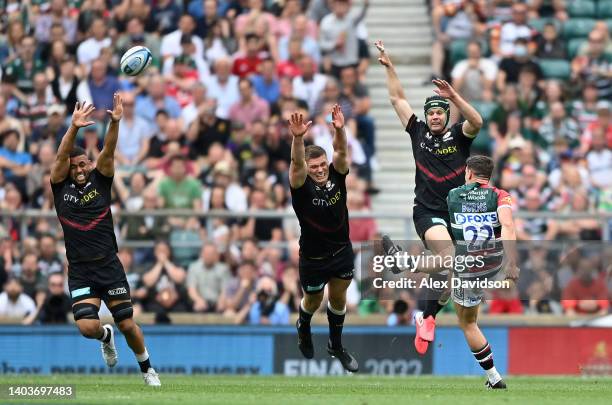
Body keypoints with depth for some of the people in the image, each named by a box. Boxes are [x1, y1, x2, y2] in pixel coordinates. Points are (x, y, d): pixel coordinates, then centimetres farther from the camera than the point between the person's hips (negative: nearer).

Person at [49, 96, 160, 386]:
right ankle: (106, 336, 21)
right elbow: (61, 157, -11)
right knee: (87, 326, -15)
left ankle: (147, 369, 24)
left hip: (109, 265, 0)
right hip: (80, 271, 0)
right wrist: (74, 128, -26)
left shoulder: (100, 181, 5)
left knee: (127, 324, 1)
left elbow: (108, 153, -9)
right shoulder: (61, 187, 4)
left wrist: (115, 123, -26)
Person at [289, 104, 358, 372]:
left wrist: (340, 129, -47)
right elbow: (296, 163, -39)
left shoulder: (336, 177, -11)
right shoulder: (302, 187, -20)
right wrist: (298, 138, -58)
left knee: (338, 299, 17)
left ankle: (336, 345, 36)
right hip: (313, 258, -3)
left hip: (342, 252, 3)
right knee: (313, 302, 19)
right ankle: (303, 328, 51)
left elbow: (341, 152, -27)